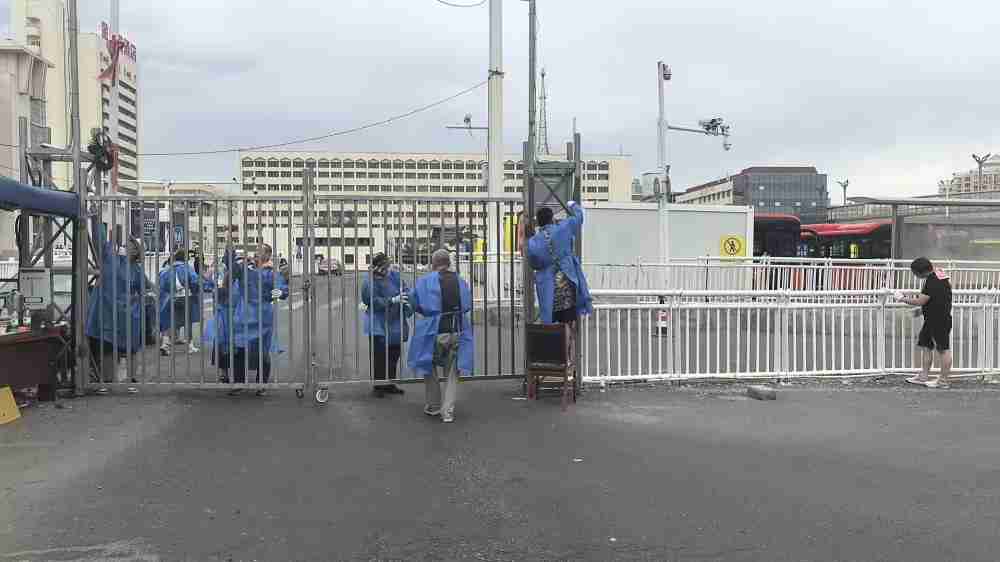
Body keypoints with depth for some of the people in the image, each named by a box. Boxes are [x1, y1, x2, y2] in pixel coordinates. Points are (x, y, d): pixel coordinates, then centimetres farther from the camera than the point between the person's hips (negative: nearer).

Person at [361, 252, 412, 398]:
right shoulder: (370, 281, -14)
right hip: (378, 326, -6)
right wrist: (393, 300, -26)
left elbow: (405, 292, 6)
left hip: (395, 324, 6)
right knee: (379, 357, -2)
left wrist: (406, 304, -13)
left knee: (394, 355, 13)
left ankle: (389, 384, 27)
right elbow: (374, 301, -20)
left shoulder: (395, 275, 2)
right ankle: (378, 386, 10)